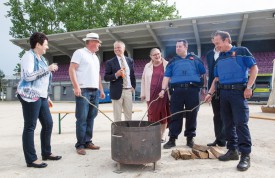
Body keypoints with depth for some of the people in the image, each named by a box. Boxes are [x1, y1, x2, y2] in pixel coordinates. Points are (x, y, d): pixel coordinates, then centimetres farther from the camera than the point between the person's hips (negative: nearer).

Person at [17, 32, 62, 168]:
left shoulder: (41, 58, 18)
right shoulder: (29, 56, -8)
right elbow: (28, 76, -20)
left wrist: (47, 97, 20)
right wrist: (48, 69, -20)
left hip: (41, 96, 9)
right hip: (30, 96, -9)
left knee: (48, 124, 10)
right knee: (30, 127, -4)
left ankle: (46, 153, 22)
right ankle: (31, 159, 3)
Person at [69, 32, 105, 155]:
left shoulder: (95, 57, 22)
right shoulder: (80, 52, -1)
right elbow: (71, 69, -10)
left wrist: (101, 89, 19)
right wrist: (76, 86, -19)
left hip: (95, 91, 7)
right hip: (83, 90, -7)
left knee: (91, 118, 8)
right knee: (82, 118, -5)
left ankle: (88, 142, 15)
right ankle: (80, 145, 2)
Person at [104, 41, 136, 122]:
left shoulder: (130, 60, 10)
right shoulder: (110, 62, -2)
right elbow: (106, 77, -4)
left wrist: (133, 86, 6)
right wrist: (116, 75, -20)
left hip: (128, 90, 4)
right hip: (117, 91, -3)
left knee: (129, 114, 11)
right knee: (117, 116, 3)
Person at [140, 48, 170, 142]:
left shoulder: (167, 65, 2)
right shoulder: (147, 66, 10)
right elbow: (143, 80, 12)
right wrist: (143, 94, 8)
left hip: (164, 93, -1)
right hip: (152, 94, 2)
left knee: (163, 114, 5)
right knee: (153, 114, 4)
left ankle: (162, 135, 19)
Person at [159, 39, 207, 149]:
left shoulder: (195, 59, 13)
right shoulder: (173, 61, 15)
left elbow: (203, 74, 12)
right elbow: (167, 77, 7)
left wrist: (204, 87, 4)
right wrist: (163, 89, -5)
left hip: (193, 89, 0)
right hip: (177, 90, 0)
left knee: (192, 115, 5)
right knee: (175, 115, -1)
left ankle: (190, 138, 16)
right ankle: (172, 138, 4)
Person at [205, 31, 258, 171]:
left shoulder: (241, 51, 1)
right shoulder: (220, 58, 17)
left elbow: (254, 68, -3)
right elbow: (216, 78, 19)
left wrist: (249, 87, -13)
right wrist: (210, 93, 10)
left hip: (238, 91, -6)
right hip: (224, 93, 6)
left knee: (241, 123, -9)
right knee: (228, 123, 8)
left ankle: (245, 155, -3)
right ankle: (232, 150, 18)